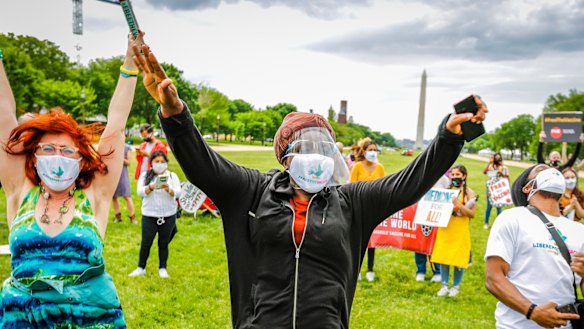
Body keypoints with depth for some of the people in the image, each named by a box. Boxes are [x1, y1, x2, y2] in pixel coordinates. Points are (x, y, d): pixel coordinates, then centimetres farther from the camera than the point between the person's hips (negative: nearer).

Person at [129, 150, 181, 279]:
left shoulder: (172, 176, 2)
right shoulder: (145, 175, 2)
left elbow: (178, 193, -8)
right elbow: (140, 191, -10)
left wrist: (169, 189, -30)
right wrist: (151, 187, -30)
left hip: (168, 215, 0)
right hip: (149, 215, 0)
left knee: (164, 243, 9)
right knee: (145, 243, 5)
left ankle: (162, 268, 23)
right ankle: (141, 268, 22)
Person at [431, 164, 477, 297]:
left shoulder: (468, 192, -4)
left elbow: (472, 214, -10)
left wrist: (458, 205, -22)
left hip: (460, 231, -3)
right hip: (445, 228, 3)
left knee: (458, 259, 2)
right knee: (443, 257, 5)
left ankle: (456, 286, 20)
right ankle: (444, 285, 18)